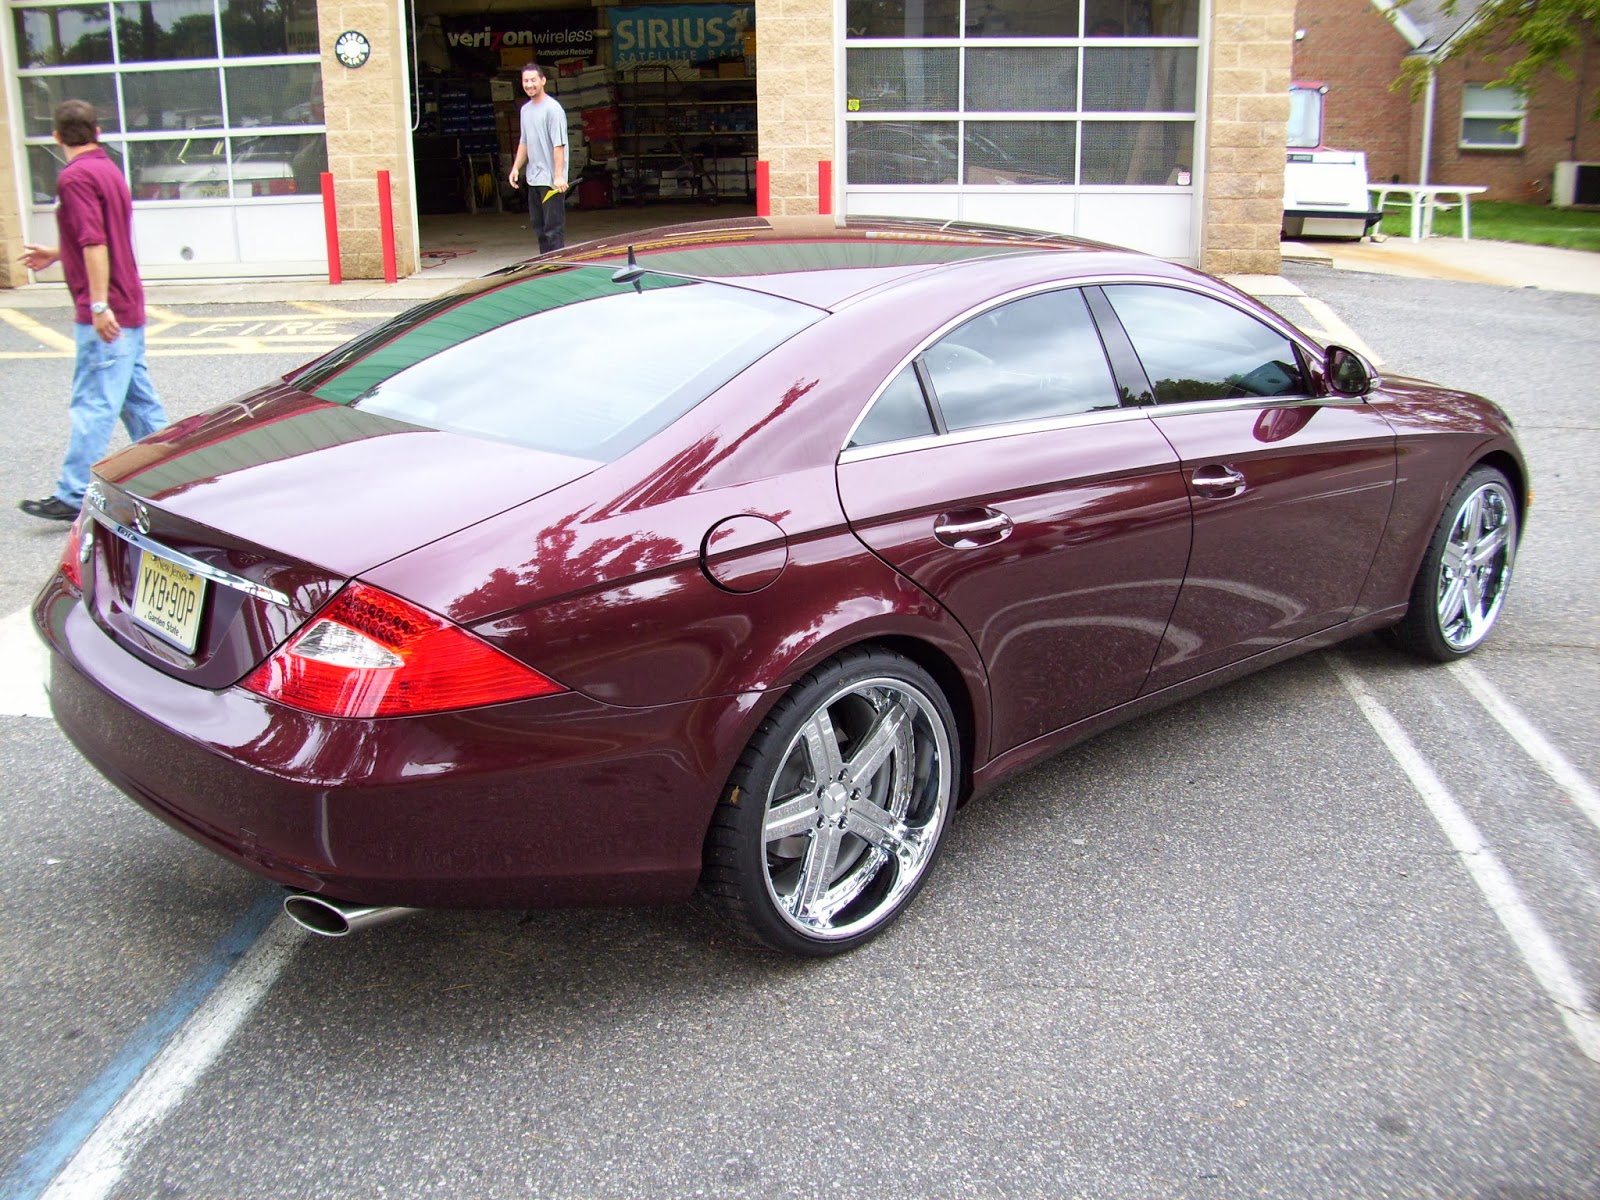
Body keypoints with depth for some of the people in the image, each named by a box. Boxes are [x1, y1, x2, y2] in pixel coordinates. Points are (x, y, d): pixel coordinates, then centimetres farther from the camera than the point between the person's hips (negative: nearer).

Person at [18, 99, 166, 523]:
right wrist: (56, 254, 32)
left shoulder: (75, 176, -13)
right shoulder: (108, 169, 16)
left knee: (93, 405, -8)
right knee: (138, 397, 14)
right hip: (128, 310, 10)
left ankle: (73, 496, -6)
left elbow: (95, 244, -23)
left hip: (104, 316, -10)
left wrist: (99, 305, -25)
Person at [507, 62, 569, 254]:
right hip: (533, 179, 9)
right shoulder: (525, 109, 15)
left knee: (553, 228, -8)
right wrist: (516, 167, 12)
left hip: (551, 180, -9)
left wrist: (558, 175, -22)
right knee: (538, 226, 12)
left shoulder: (553, 108, -10)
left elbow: (559, 144, -16)